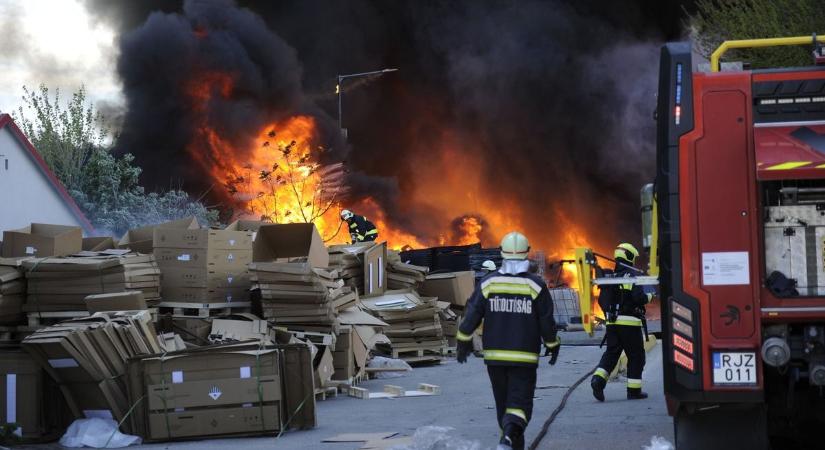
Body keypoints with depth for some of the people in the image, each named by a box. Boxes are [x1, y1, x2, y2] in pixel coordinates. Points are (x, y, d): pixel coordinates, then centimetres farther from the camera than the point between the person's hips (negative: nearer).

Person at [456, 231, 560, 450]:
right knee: (520, 403, -2)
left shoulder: (488, 283, -1)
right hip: (524, 358, -2)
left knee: (503, 403, 17)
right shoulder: (536, 285, -6)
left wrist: (463, 342, 12)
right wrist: (553, 346, 14)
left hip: (495, 356, 2)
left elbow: (471, 316, -1)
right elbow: (547, 322, -2)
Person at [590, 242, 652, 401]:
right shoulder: (633, 275, -9)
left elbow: (601, 300, 11)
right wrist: (649, 296, 2)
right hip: (630, 322, -5)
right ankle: (634, 390, 7)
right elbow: (639, 297, -18)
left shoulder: (609, 276, 10)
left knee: (611, 353, 11)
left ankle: (598, 379, -9)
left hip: (612, 322, 5)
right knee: (636, 356, 5)